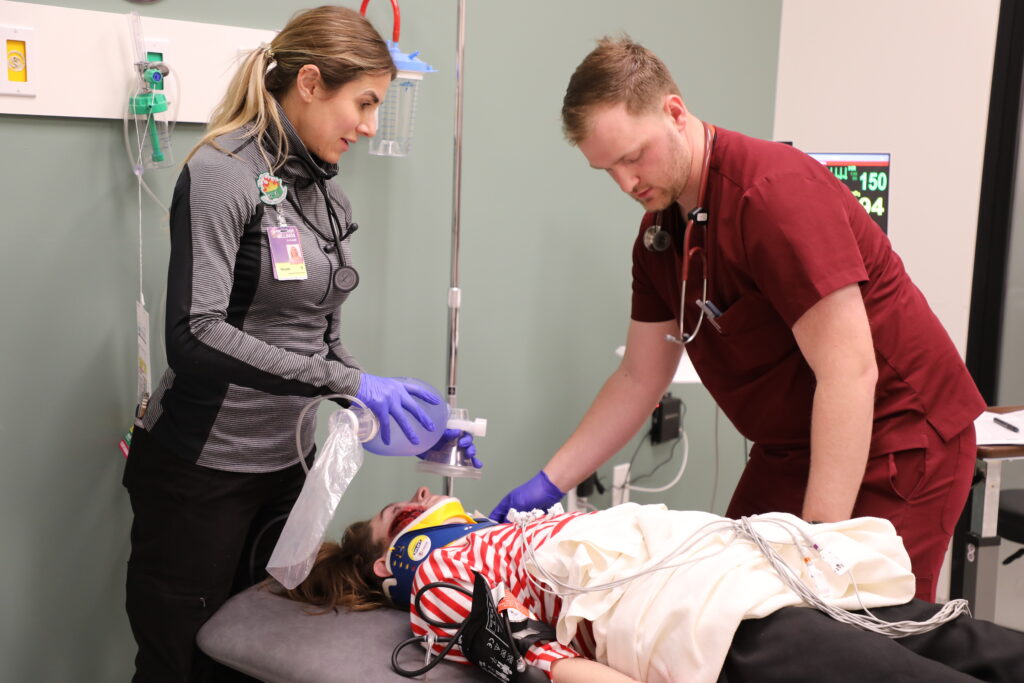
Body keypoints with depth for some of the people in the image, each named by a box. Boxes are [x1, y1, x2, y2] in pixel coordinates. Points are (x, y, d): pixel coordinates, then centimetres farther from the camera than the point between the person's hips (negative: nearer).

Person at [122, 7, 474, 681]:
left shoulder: (327, 192, 9)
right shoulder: (221, 174, -15)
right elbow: (195, 335, -26)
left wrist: (399, 416, 2)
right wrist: (349, 385, -29)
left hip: (285, 467, 7)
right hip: (199, 473, -7)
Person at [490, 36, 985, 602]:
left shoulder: (775, 192, -23)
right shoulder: (658, 232, 3)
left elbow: (849, 372, -26)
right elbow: (638, 379, 10)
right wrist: (547, 484, 5)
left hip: (896, 444, -7)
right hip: (789, 450, 8)